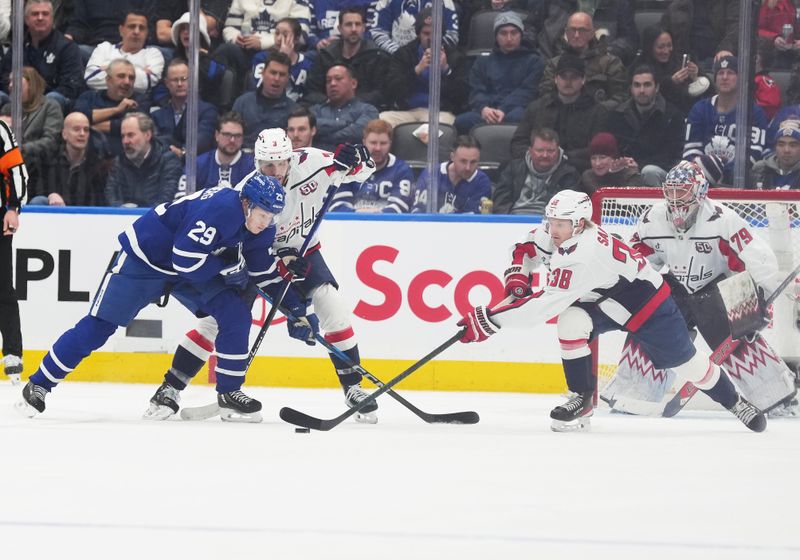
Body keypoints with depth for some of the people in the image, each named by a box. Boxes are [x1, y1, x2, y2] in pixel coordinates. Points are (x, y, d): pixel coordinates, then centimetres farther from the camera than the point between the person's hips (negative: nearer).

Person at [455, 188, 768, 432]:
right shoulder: (553, 234, -14)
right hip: (601, 301, 7)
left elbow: (545, 305, -42)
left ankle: (735, 402, 28)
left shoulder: (582, 256, -39)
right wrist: (517, 278, -12)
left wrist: (490, 319, -43)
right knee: (570, 322, -21)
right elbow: (526, 249, 9)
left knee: (685, 363, 3)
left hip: (645, 304, -7)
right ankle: (582, 400, -9)